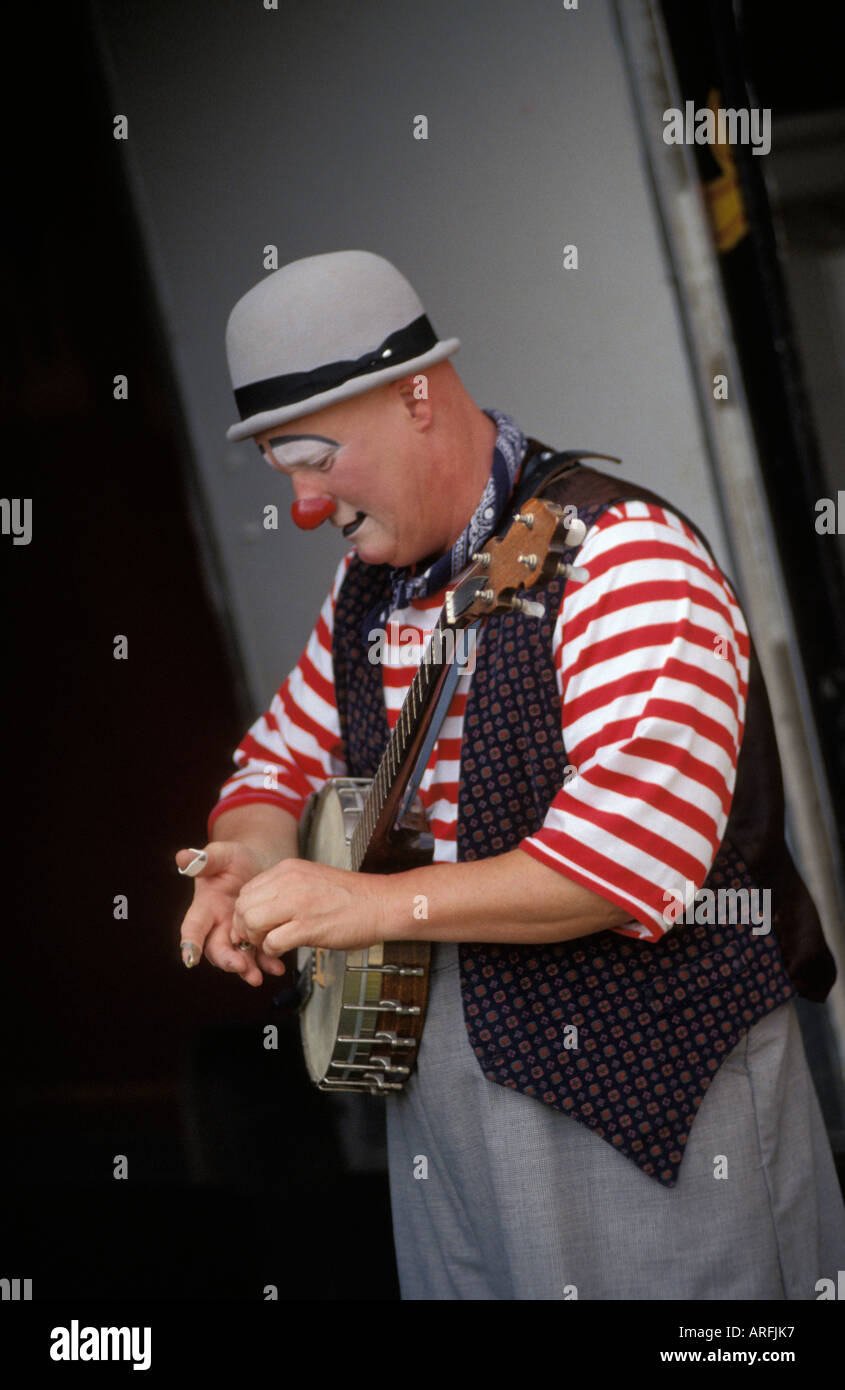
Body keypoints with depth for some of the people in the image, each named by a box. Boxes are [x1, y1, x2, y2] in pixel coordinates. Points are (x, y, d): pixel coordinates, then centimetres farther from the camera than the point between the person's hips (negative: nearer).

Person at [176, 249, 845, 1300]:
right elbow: (284, 758, 20)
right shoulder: (365, 590, 10)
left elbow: (645, 840, -27)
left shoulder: (616, 550, -17)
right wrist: (257, 863, -5)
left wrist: (378, 903, -25)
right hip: (440, 1112, 7)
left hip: (651, 1109, -7)